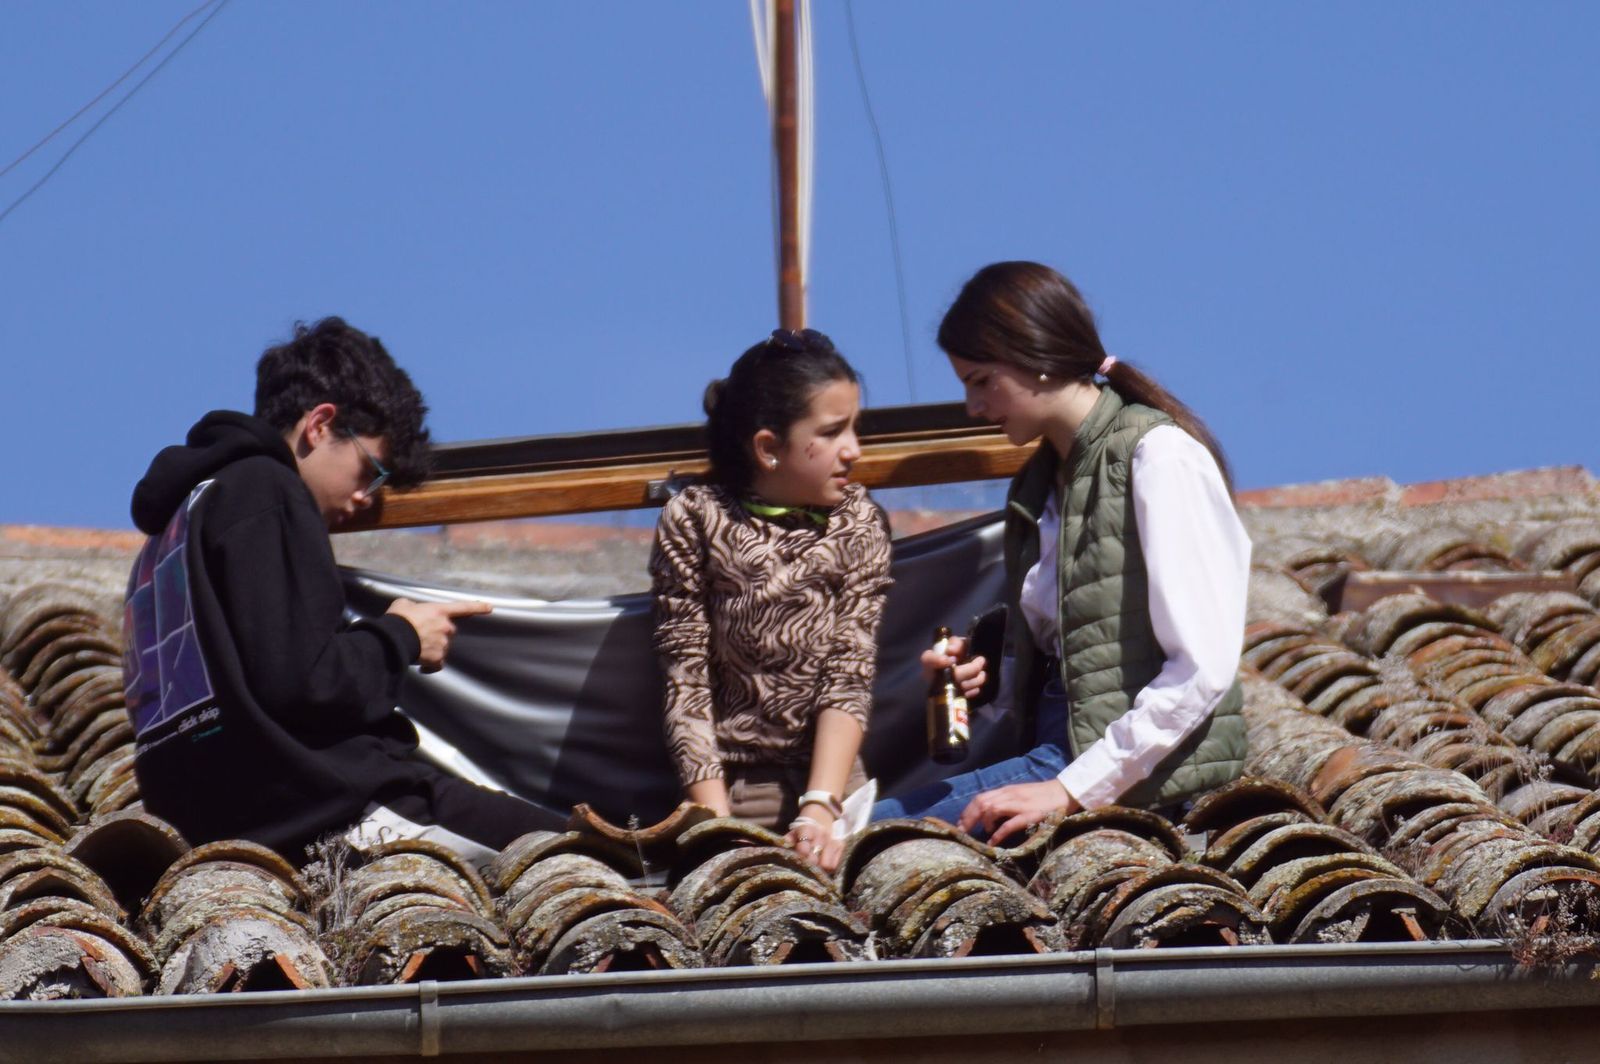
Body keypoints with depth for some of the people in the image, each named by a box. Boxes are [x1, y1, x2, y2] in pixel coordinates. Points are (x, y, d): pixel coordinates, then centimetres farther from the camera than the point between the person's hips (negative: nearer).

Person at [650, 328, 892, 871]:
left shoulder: (860, 522, 5)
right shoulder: (695, 521, 0)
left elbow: (849, 678, -4)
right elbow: (687, 683, -4)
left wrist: (821, 807, -18)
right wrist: (717, 822, -15)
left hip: (831, 779, 1)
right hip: (729, 785, -1)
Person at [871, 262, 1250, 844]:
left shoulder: (1159, 458, -9)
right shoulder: (1040, 480, 17)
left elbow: (1204, 669, -17)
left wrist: (1070, 790, -18)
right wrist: (990, 675, 2)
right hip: (1058, 746, 9)